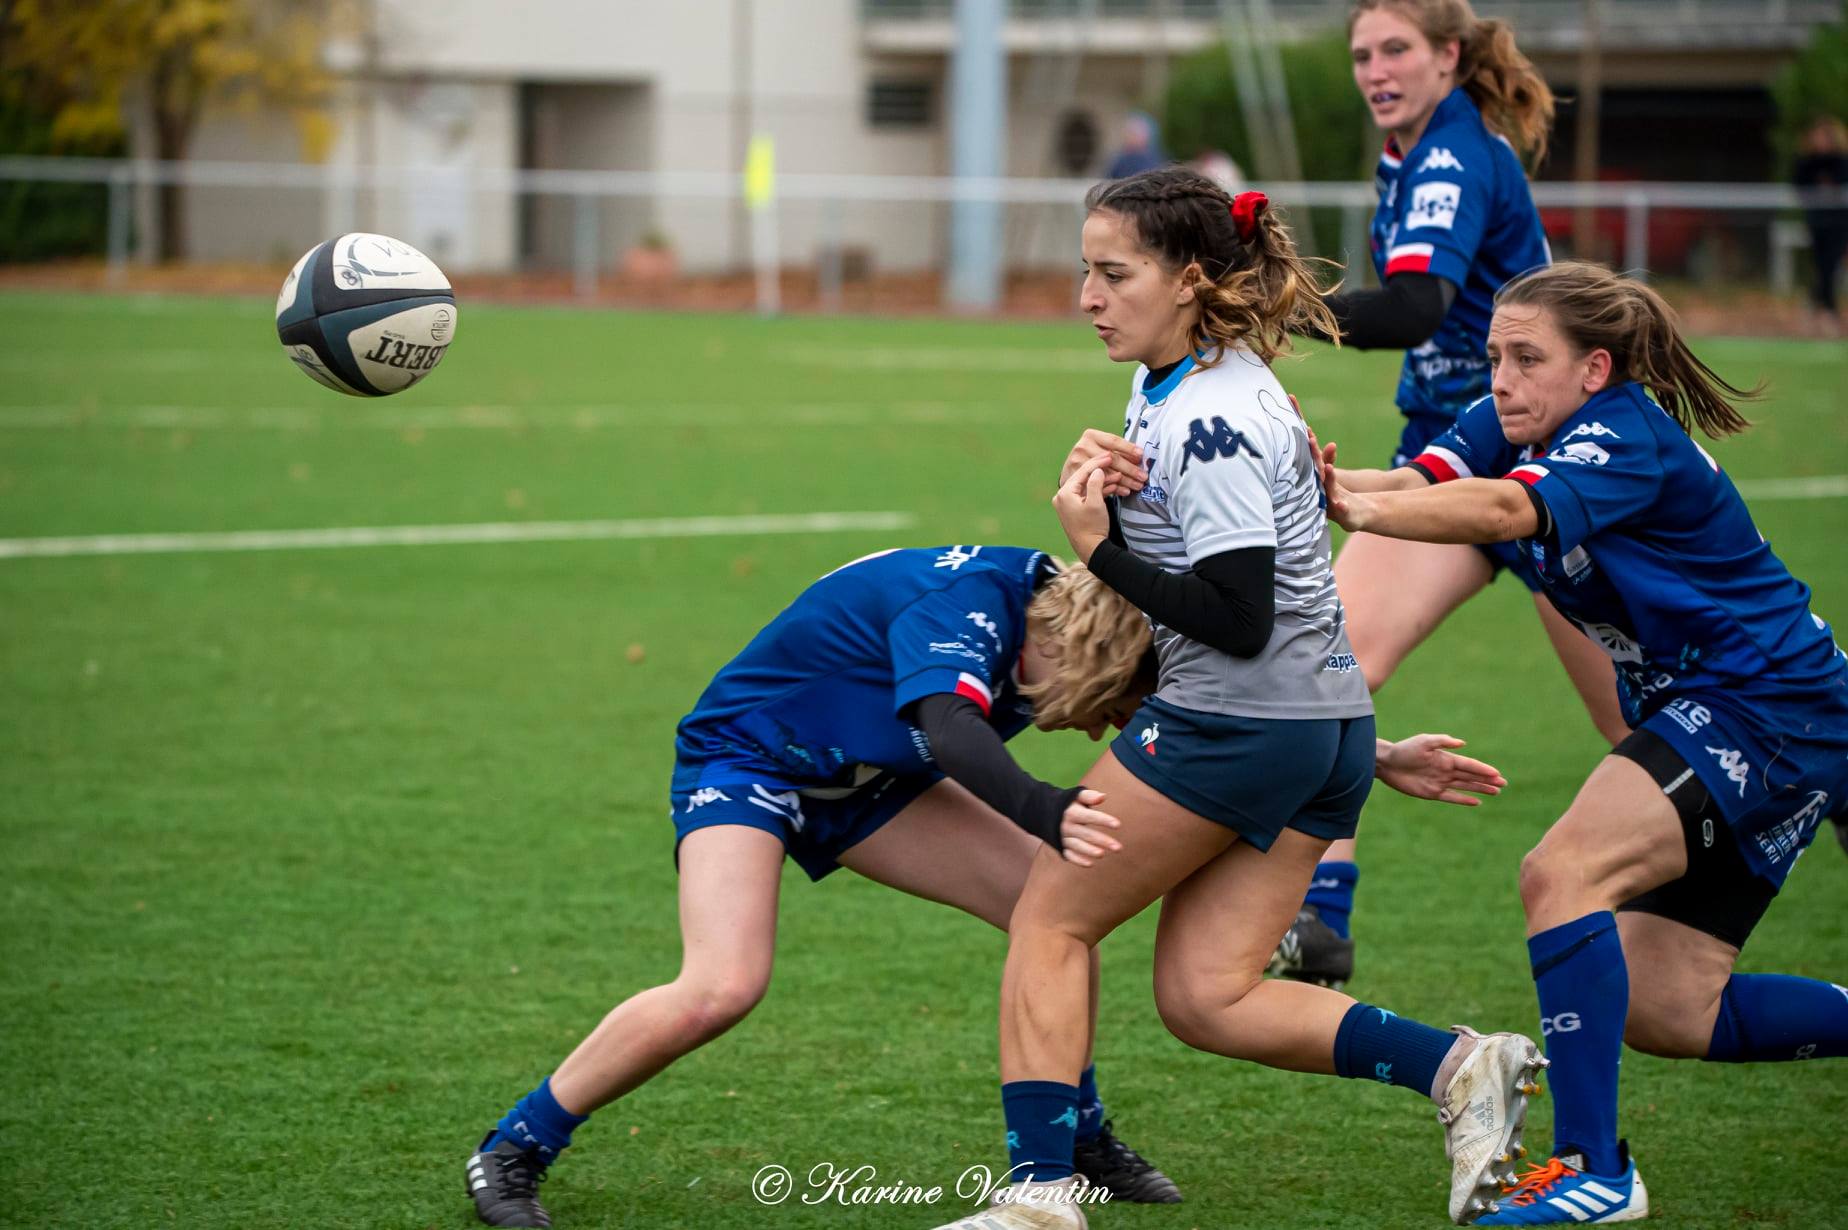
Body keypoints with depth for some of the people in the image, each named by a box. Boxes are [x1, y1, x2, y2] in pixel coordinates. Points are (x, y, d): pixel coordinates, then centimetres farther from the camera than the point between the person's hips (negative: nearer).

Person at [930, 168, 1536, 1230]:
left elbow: (1237, 619, -23)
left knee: (1050, 922, 3)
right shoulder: (1168, 386, 11)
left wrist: (1101, 550, -19)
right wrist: (1104, 479, 2)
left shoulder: (1214, 423, -19)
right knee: (1203, 995, 8)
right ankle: (1459, 1066, -2)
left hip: (1239, 724, -10)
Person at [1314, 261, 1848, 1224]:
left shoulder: (1628, 438, -20)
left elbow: (1506, 510, -40)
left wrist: (1359, 509, -51)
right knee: (1665, 1014, 8)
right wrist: (1340, 485, -37)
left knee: (1561, 871, -26)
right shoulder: (1510, 426, 4)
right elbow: (1421, 483, -16)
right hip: (1703, 712, 10)